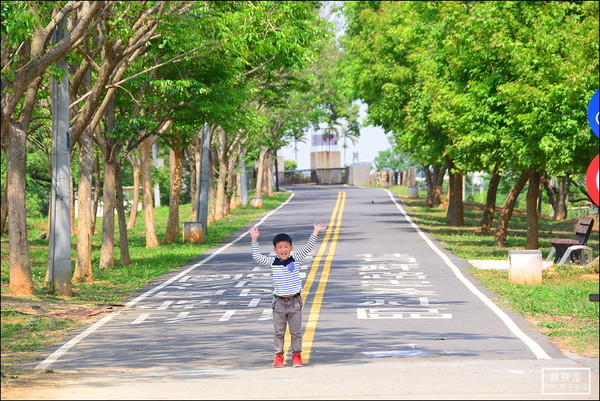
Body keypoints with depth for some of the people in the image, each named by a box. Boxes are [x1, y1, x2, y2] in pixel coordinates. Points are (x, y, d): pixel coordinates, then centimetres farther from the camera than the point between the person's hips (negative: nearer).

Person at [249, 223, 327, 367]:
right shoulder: (272, 262, -2)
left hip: (295, 302, 0)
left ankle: (296, 355, 14)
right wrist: (254, 240, -16)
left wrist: (315, 233, -16)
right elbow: (257, 257, -9)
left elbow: (307, 248, -8)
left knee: (296, 332, 6)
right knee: (279, 332, 8)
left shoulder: (295, 259, -1)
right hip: (279, 302, 0)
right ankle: (278, 355, 16)